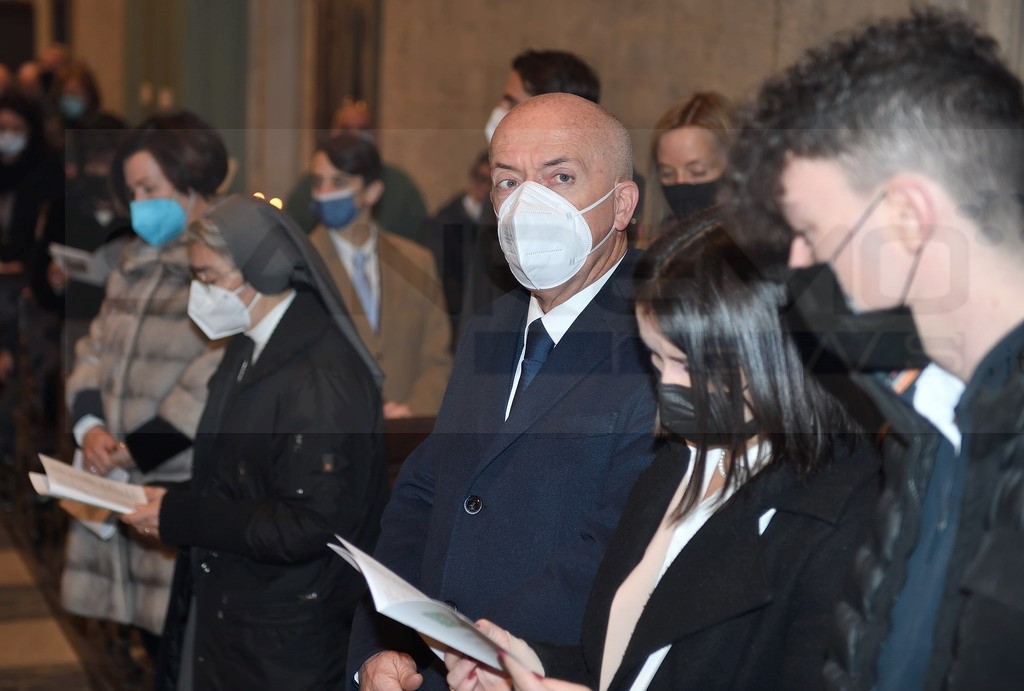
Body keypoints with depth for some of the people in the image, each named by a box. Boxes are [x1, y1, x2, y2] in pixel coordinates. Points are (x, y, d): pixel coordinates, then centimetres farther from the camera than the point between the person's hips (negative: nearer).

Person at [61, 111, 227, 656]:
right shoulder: (137, 259, 16)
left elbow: (215, 378, -18)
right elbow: (95, 347, 17)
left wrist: (135, 450, -12)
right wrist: (89, 426, -1)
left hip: (190, 490, -7)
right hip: (122, 490, 7)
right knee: (154, 637, 12)